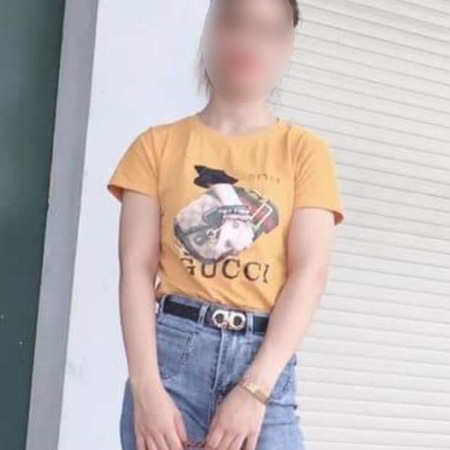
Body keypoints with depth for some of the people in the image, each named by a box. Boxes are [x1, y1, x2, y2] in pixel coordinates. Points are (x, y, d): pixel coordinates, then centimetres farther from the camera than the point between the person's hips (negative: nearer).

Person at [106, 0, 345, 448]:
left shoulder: (305, 150, 8)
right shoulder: (158, 145, 9)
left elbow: (309, 273, -2)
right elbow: (137, 270, 2)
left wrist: (254, 390, -12)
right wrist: (146, 388, -11)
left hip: (265, 360, 0)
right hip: (171, 351, 0)